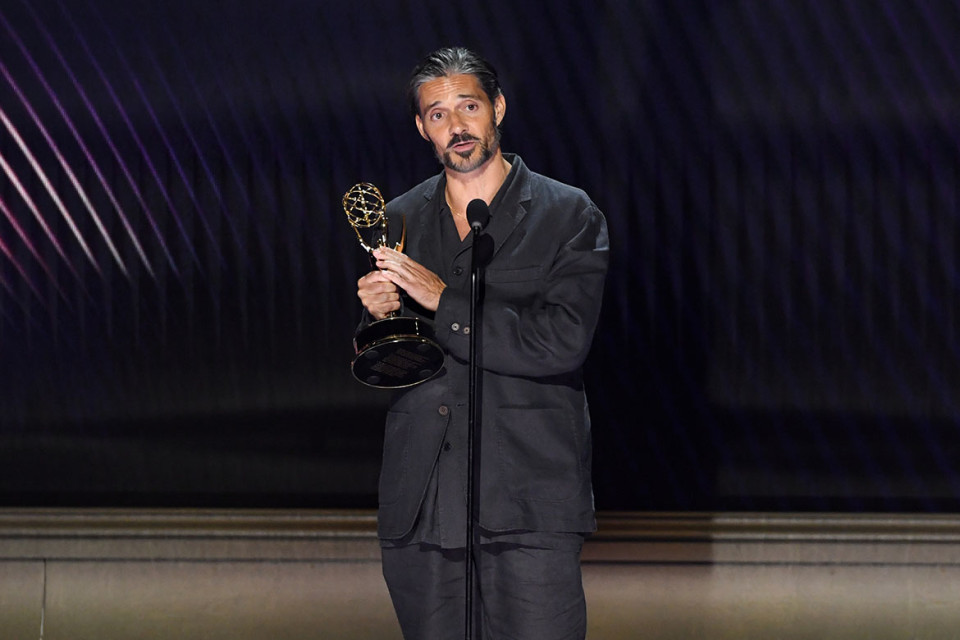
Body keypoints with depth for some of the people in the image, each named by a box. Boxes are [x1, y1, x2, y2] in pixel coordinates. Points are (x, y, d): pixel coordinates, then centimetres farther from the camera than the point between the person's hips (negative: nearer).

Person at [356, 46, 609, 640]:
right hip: (419, 512, 4)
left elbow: (564, 342, -11)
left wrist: (445, 301, -12)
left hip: (529, 509, -4)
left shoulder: (569, 215, 2)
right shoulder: (399, 220, 14)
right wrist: (377, 315, -5)